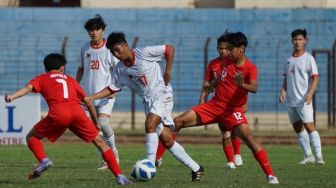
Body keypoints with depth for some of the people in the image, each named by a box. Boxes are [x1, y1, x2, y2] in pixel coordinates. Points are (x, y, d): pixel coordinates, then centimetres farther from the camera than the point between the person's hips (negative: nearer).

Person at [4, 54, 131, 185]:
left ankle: (43, 160, -9)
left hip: (58, 114, -2)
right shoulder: (71, 80, 33)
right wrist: (96, 124, 36)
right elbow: (88, 102, 28)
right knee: (100, 142, 16)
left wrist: (12, 96, -12)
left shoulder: (41, 79, 26)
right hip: (77, 112, 2)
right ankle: (119, 176, 7)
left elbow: (28, 87, 4)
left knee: (31, 137, 19)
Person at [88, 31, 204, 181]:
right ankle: (195, 168, 9)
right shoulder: (119, 70, 4)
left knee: (150, 125, -27)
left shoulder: (144, 53, -13)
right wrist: (92, 98, 0)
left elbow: (169, 49, -8)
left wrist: (168, 72, -10)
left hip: (161, 93, -6)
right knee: (166, 140, 1)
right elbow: (112, 89, 10)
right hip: (148, 100, 6)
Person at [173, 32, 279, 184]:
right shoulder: (226, 62, 3)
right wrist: (209, 87, 39)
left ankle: (270, 175, -19)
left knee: (248, 138, -25)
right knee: (178, 122, -3)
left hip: (233, 110, -5)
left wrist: (242, 85, -52)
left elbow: (254, 88, -32)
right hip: (214, 105, 5)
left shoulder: (250, 68, -14)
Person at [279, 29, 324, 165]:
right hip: (291, 100, 7)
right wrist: (283, 91, 3)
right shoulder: (289, 60, 12)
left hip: (303, 100, -7)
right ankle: (308, 155, 18)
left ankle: (319, 156, -17)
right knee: (297, 127, 9)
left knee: (309, 126, -15)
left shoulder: (308, 58, -5)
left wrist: (310, 93, -22)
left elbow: (315, 77, -9)